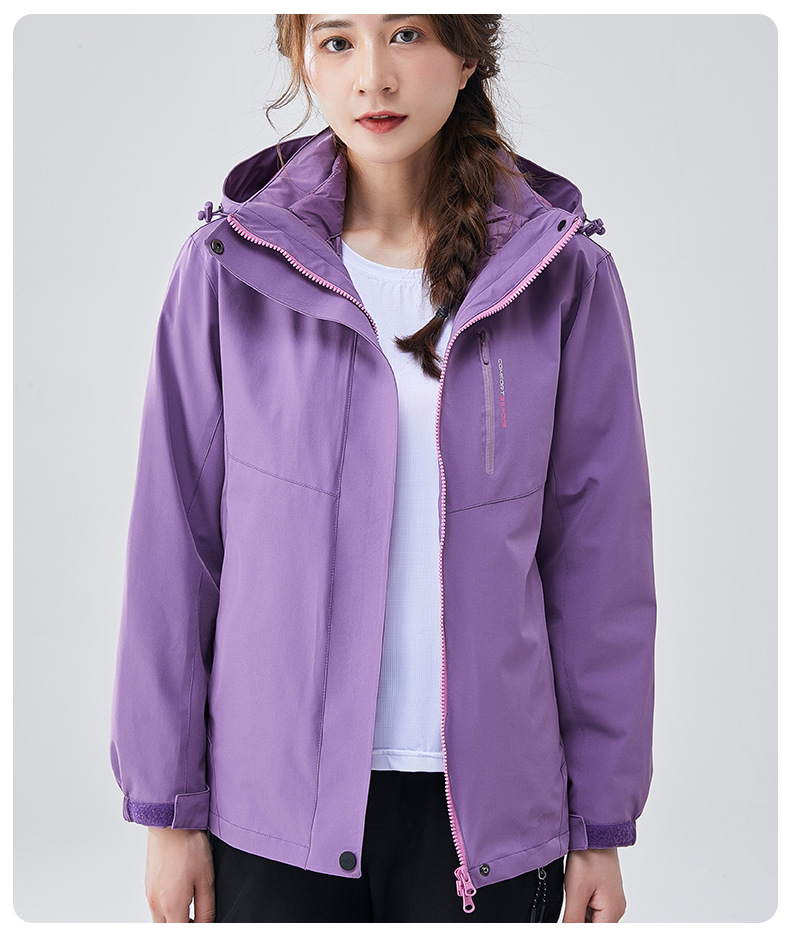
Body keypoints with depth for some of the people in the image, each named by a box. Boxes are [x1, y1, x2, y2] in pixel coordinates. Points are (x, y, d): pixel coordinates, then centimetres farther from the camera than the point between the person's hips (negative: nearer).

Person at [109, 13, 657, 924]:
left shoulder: (564, 278, -3)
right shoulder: (231, 268, -4)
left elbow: (600, 559, 1)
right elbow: (173, 545, -1)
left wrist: (602, 825, 3)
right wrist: (167, 806, 1)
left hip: (487, 800, 1)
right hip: (277, 796, 0)